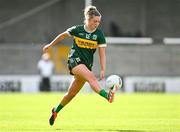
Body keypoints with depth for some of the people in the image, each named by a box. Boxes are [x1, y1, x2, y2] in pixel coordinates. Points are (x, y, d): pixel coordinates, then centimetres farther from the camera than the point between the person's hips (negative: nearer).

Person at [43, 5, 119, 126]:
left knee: (72, 93, 8)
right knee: (91, 77, -32)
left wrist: (103, 70, -13)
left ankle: (56, 111, 29)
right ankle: (107, 95, -55)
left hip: (87, 64, 4)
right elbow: (63, 35, 13)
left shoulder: (99, 34, -2)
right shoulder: (77, 30, -4)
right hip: (75, 60, -4)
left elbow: (102, 54, -2)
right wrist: (50, 45, 23)